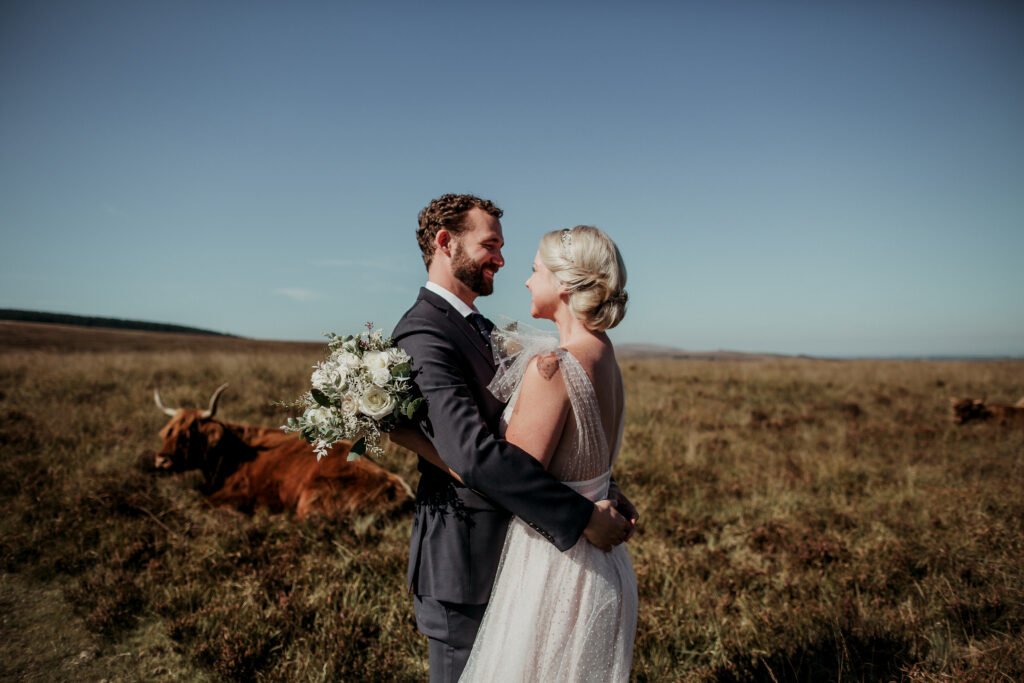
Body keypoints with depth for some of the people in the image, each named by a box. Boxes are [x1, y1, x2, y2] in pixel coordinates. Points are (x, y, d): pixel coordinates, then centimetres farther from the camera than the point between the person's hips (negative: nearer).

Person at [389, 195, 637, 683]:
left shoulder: (483, 329, 10)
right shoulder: (423, 332, -21)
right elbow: (473, 452, -33)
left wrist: (605, 495, -1)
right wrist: (582, 517, -28)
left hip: (507, 547, 9)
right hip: (465, 557, -9)